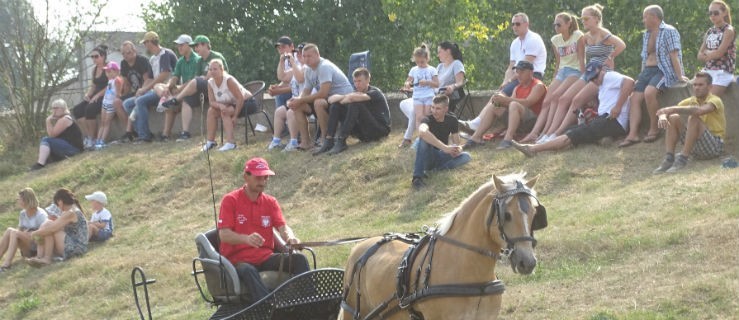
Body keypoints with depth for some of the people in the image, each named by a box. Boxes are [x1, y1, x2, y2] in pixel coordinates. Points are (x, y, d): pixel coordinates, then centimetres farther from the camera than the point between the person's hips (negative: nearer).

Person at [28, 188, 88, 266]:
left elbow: (52, 229, -20)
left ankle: (47, 258, -17)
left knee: (48, 224, -16)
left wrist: (35, 233, -6)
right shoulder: (74, 210, 18)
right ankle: (39, 257, -13)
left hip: (76, 249, -10)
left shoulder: (70, 213, -14)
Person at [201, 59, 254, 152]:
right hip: (232, 104, 7)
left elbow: (240, 98, -27)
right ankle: (210, 141, -7)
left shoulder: (229, 80, -26)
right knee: (211, 110, -10)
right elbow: (212, 102, -9)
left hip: (246, 102, -7)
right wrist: (220, 105, -33)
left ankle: (231, 143, -33)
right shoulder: (210, 83, -6)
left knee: (225, 112, -30)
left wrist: (235, 116, -27)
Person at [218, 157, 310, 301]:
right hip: (238, 259, -5)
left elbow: (283, 227, 2)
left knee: (299, 259, -20)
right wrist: (246, 239, -31)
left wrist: (290, 237, -24)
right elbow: (224, 235, -10)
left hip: (266, 257, 5)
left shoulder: (270, 202, 14)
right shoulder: (230, 200, -1)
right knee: (248, 271, -39)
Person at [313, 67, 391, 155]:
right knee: (335, 105, -4)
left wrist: (342, 100, -11)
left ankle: (341, 141, -34)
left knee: (354, 104, -28)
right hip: (362, 133, 7)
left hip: (380, 129, -7)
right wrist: (344, 97, -19)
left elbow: (353, 98, -31)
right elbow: (331, 98, -1)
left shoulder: (375, 92, -11)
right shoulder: (356, 92, 10)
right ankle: (329, 141, -18)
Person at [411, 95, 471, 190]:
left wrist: (457, 149, -28)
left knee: (466, 157, -19)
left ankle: (435, 169, -29)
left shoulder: (452, 120, -3)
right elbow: (422, 132, -44)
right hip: (427, 157, -4)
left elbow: (456, 144, -1)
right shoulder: (428, 120, -18)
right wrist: (445, 147, -48)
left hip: (441, 156, 4)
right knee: (424, 139, -34)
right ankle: (417, 177, -40)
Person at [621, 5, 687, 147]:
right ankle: (633, 134, -19)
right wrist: (641, 78, 14)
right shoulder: (646, 35, 20)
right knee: (635, 98, -11)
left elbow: (674, 55, -14)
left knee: (649, 92, -33)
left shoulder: (668, 31, -6)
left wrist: (679, 76, -19)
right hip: (647, 71, 8)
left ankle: (654, 129, -19)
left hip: (663, 70, -8)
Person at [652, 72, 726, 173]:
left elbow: (700, 110, -35)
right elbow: (665, 111, -1)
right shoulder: (691, 101, 7)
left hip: (715, 146, -6)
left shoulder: (715, 100, -11)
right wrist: (662, 116, -26)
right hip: (696, 149, 6)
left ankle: (682, 158, -31)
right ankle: (669, 159, -22)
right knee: (673, 118, -9)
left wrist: (674, 109, -41)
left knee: (693, 118, -28)